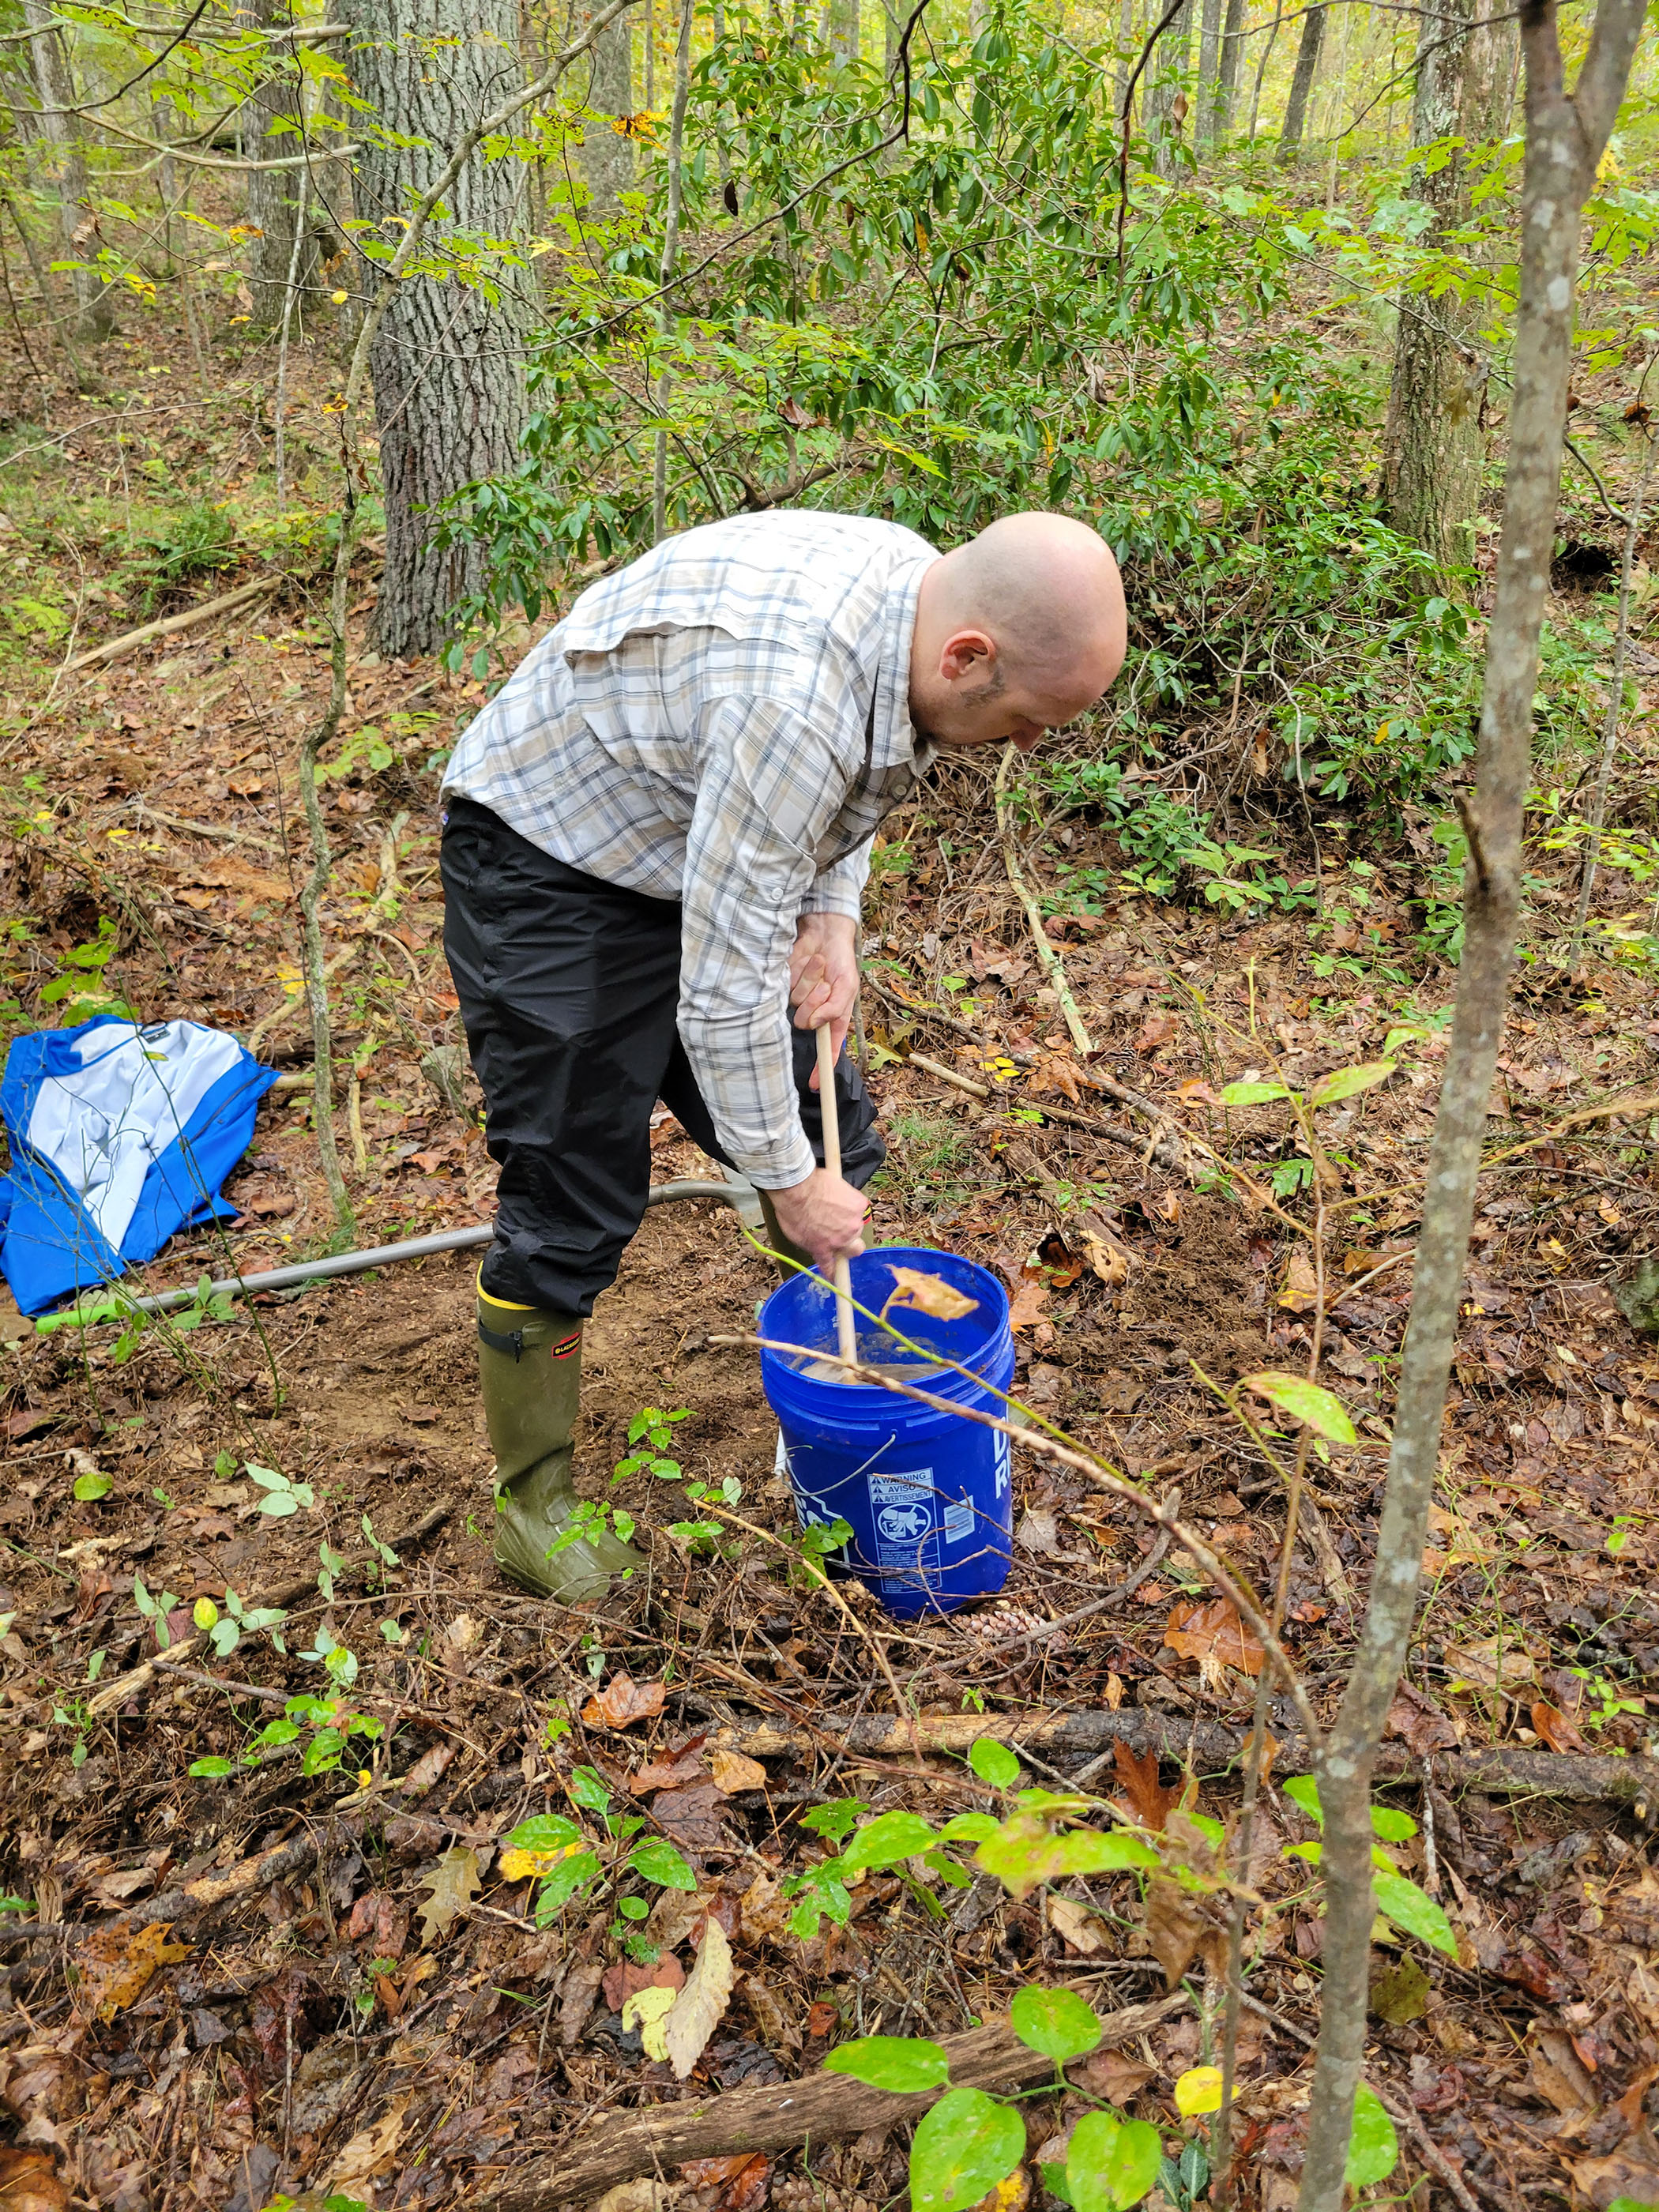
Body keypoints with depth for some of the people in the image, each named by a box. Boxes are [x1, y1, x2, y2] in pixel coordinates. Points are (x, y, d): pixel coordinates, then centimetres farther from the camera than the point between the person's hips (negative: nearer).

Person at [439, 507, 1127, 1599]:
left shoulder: (915, 586, -10)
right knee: (573, 1197, -7)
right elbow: (723, 983, -31)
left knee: (834, 1148, 9)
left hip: (700, 839, 9)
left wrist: (834, 914, -3)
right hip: (550, 853, -8)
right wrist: (785, 1179, -19)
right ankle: (535, 1500, 14)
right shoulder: (793, 694, -37)